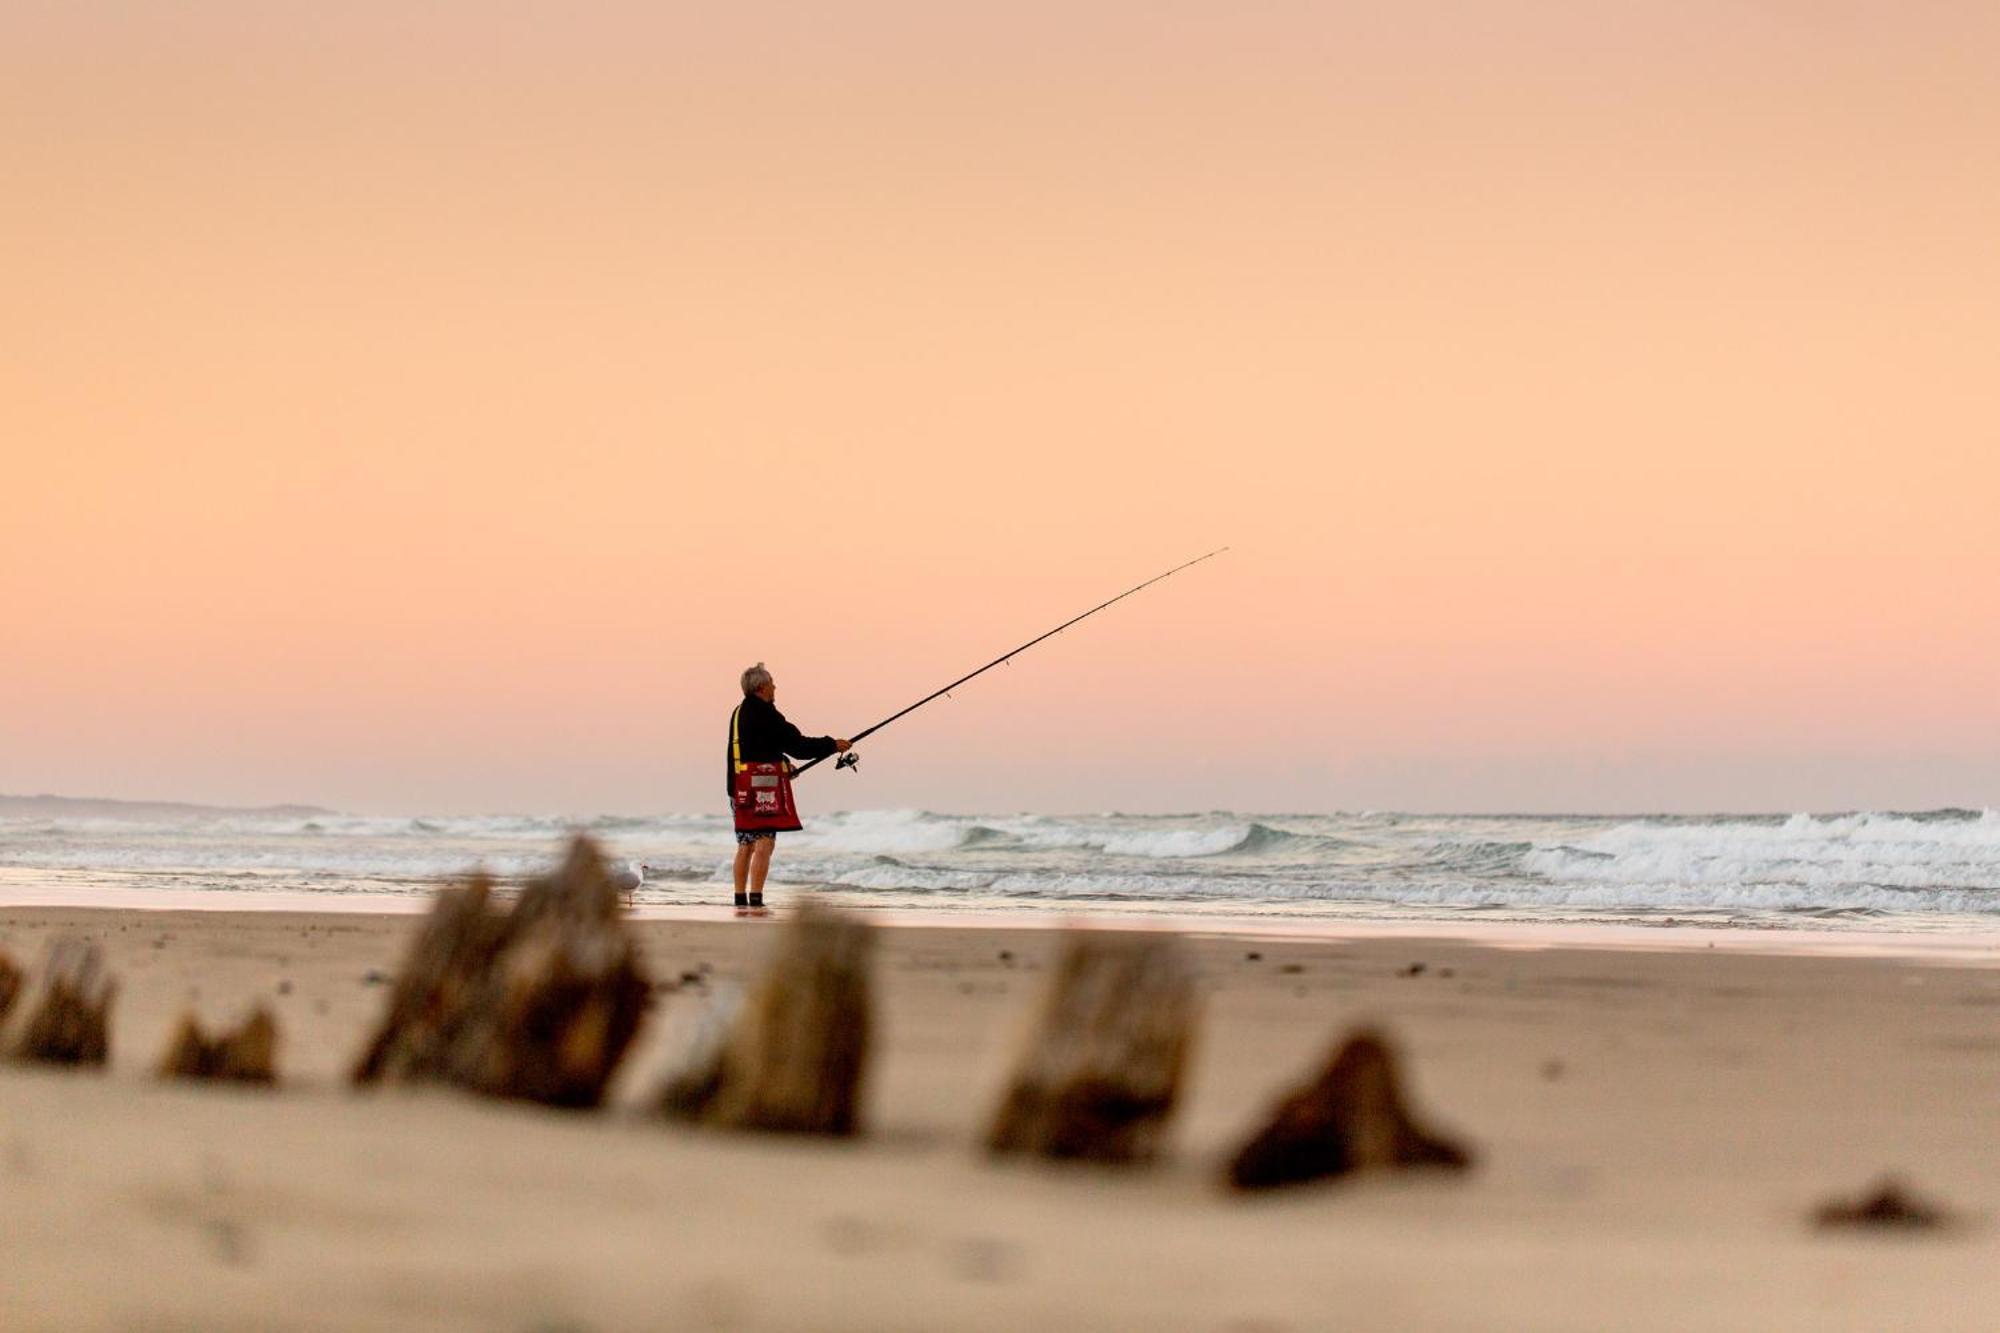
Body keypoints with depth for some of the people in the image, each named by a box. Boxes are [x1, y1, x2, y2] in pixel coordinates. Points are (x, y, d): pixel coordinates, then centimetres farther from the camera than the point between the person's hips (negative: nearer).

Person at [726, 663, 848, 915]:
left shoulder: (739, 713, 16)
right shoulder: (764, 714, -13)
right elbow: (796, 744, -13)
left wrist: (782, 767, 28)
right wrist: (832, 745, -4)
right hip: (764, 787, -9)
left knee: (746, 845, 11)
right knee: (764, 844, -9)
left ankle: (741, 902, 12)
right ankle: (755, 902, -13)